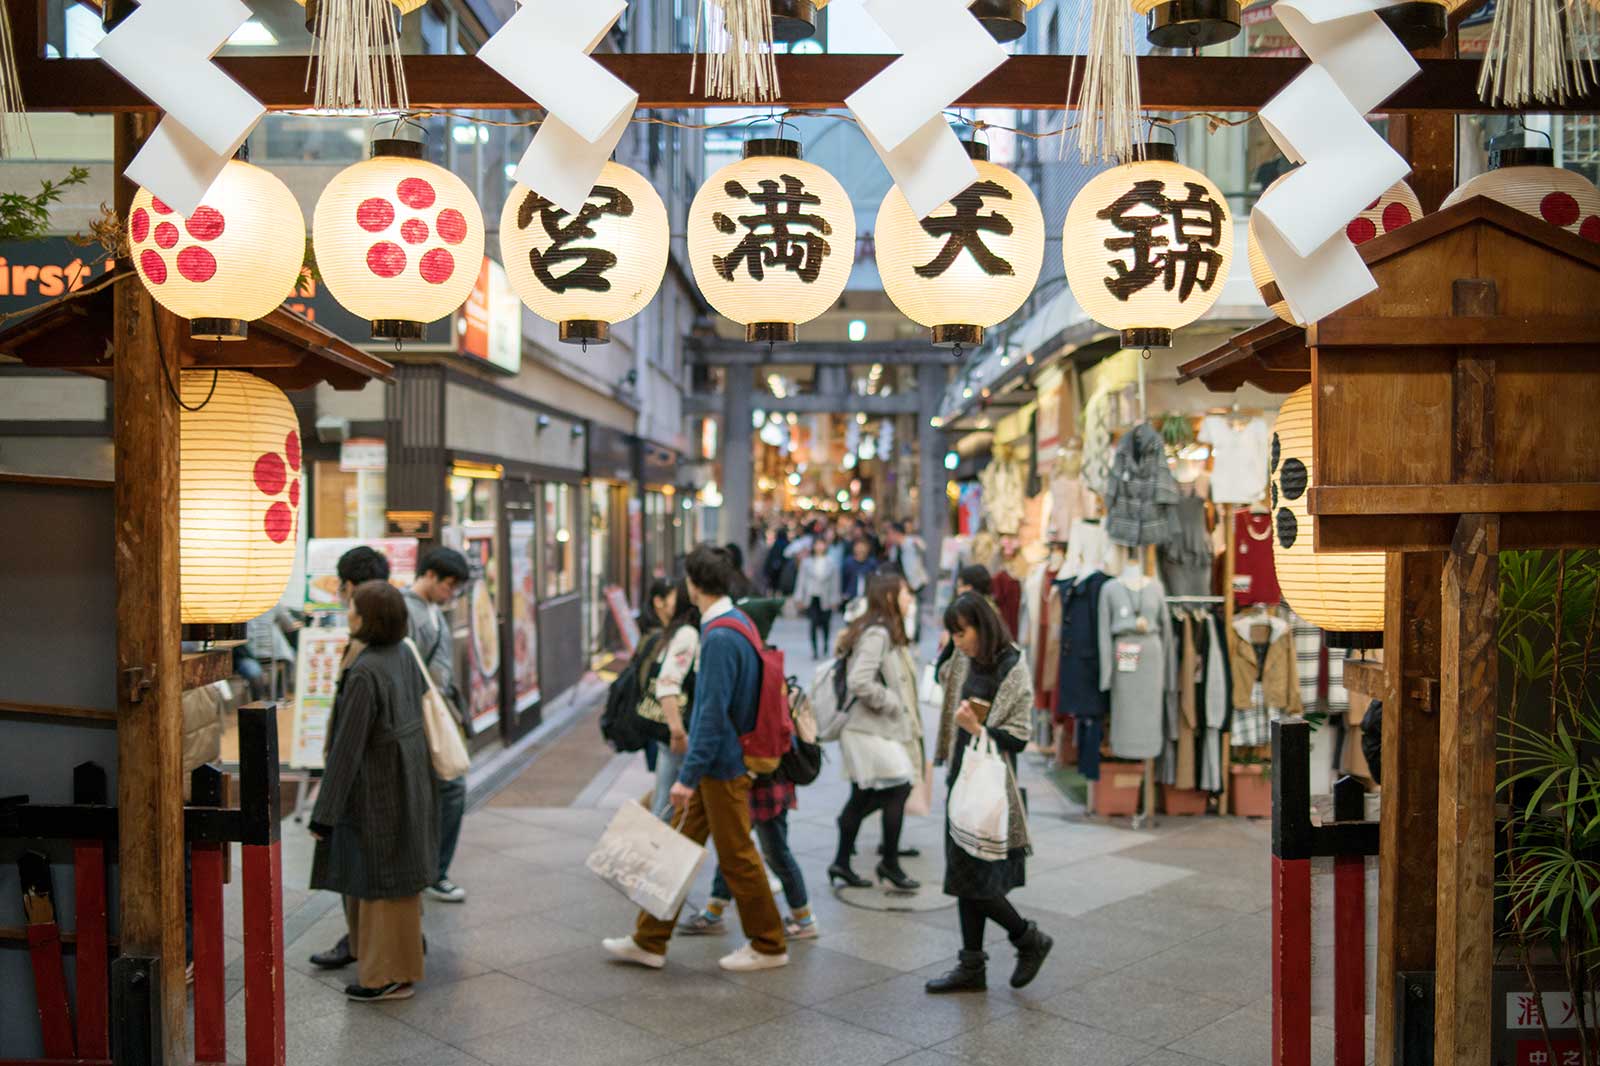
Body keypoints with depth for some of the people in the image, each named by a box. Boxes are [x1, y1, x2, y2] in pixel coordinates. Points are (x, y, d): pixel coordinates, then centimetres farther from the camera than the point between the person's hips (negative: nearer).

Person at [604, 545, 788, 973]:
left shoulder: (720, 638, -23)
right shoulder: (737, 622, 8)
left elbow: (713, 715, -25)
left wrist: (688, 776, -22)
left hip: (722, 767, -10)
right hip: (717, 764, 10)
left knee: (738, 858, 4)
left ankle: (769, 946, 19)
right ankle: (649, 942, 22)